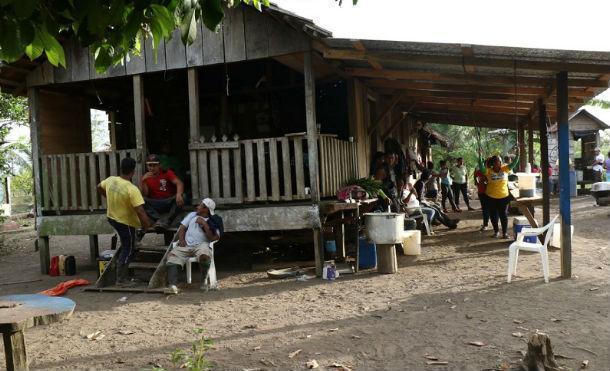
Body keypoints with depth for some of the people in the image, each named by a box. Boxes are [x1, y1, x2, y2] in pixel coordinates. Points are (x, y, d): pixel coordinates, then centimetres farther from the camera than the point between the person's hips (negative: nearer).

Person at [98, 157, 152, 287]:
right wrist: (147, 225, -17)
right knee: (128, 251, 7)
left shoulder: (110, 180, -9)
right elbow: (140, 211, -32)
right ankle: (122, 280, 14)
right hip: (125, 223, -7)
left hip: (111, 217, 7)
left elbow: (99, 188, 14)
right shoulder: (132, 190, -29)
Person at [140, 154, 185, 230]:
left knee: (179, 198, -31)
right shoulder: (146, 177, 8)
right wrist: (143, 181, -16)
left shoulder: (167, 173, 2)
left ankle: (166, 221, -37)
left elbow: (179, 183, -14)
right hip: (155, 205, 1)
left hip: (169, 202, -1)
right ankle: (159, 219, -36)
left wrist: (179, 194, -36)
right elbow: (144, 194, -1)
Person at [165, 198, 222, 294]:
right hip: (186, 245, 4)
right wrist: (181, 239, -1)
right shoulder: (192, 215, 25)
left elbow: (213, 238, -5)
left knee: (204, 256, -38)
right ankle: (172, 285, -39)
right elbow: (182, 228, 18)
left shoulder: (213, 222, 10)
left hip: (201, 245, -4)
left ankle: (204, 281, -14)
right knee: (172, 256, -26)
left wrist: (204, 224, -7)